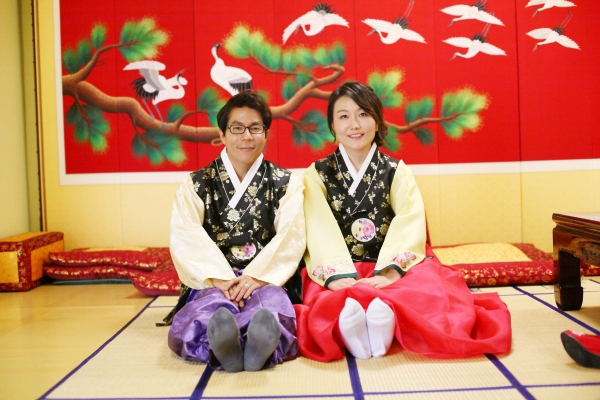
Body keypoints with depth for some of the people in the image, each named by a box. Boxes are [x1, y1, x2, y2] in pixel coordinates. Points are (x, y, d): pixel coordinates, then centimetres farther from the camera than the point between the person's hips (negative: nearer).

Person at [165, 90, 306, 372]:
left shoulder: (286, 184, 15)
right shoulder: (196, 185, 16)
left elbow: (291, 238, -1)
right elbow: (186, 239, -2)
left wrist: (256, 278, -20)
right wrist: (221, 279, -21)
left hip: (266, 281, 0)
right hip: (212, 282, 0)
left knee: (272, 300, -37)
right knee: (214, 305, -37)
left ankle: (261, 344, -66)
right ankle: (222, 346, -66)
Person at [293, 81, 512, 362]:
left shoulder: (395, 171, 9)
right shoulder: (317, 174, 8)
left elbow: (410, 223, -9)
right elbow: (319, 230, -9)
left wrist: (389, 272, -28)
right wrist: (340, 276, -29)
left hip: (393, 268, 1)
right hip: (338, 271, 0)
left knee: (430, 283, -35)